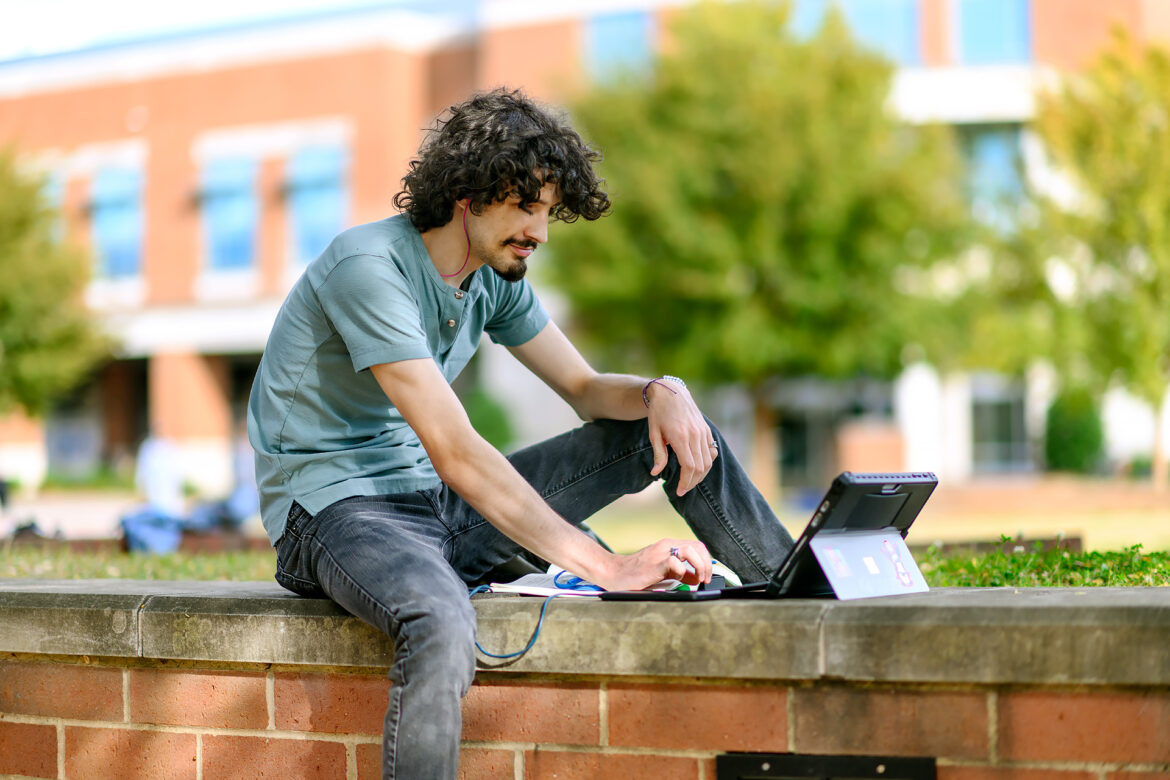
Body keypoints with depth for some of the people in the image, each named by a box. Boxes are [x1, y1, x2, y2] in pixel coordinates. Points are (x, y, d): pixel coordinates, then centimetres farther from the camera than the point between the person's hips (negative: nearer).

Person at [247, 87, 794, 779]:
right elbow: (457, 455, -29)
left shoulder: (496, 275, 5)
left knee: (666, 426, 5)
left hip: (441, 510, 8)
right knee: (442, 624, -43)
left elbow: (585, 388, 12)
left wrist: (659, 392, -14)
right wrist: (608, 568, -32)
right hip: (337, 508, -8)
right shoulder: (369, 267, -22)